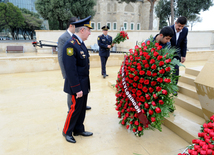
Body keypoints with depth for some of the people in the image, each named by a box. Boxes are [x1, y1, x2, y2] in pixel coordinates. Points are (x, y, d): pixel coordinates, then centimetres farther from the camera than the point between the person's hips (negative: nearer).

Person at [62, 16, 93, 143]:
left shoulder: (81, 43, 9)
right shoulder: (71, 45, -20)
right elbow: (70, 69, -23)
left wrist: (85, 86, 13)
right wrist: (77, 89, -21)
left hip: (84, 84, 9)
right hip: (78, 85, -9)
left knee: (82, 107, 18)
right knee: (76, 108, 5)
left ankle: (79, 129, 36)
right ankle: (67, 132, 28)